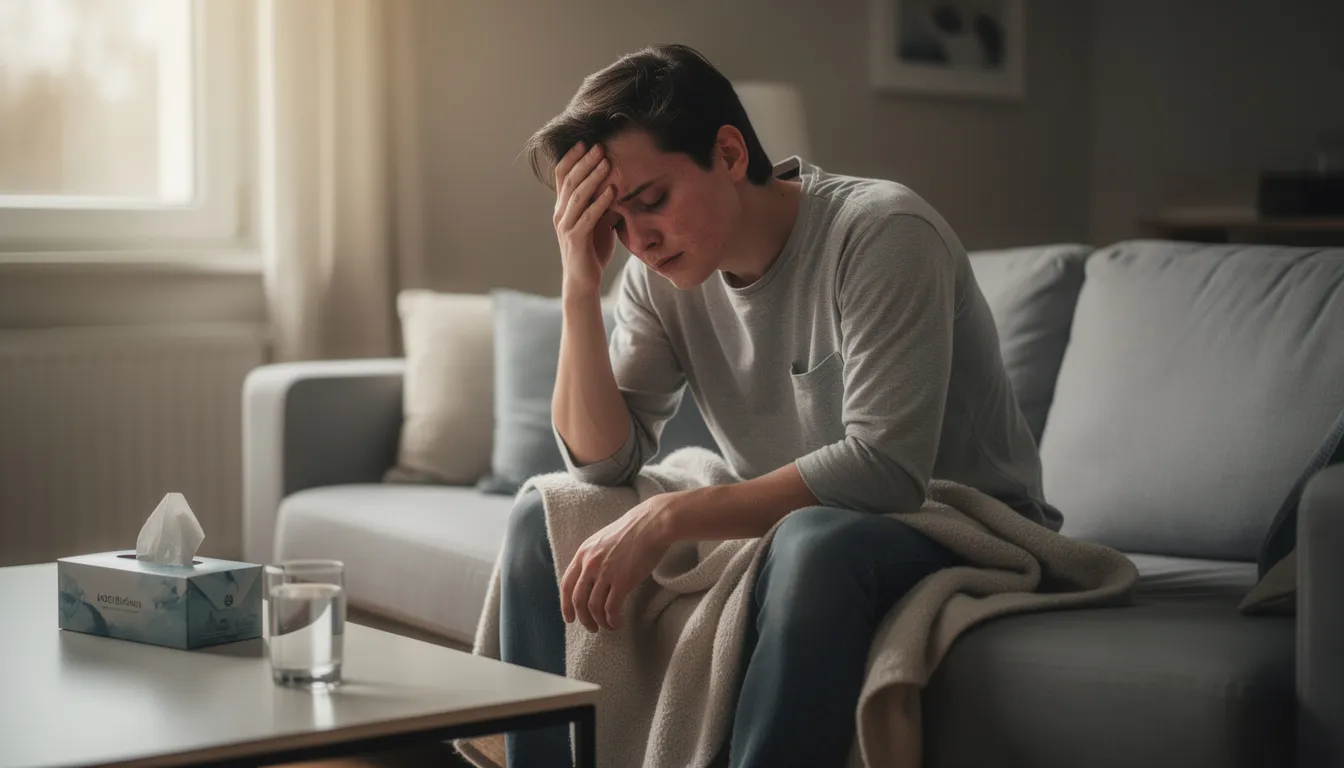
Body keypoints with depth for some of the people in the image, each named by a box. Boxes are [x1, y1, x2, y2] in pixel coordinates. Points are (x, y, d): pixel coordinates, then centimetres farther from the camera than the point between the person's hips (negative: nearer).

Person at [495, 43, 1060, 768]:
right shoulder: (661, 274, -1)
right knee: (541, 523, -3)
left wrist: (666, 517, -30)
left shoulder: (881, 232, -21)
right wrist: (580, 285, -16)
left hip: (960, 530, -6)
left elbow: (886, 470, -29)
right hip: (787, 530, 7)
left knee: (815, 541, -39)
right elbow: (603, 461, -5)